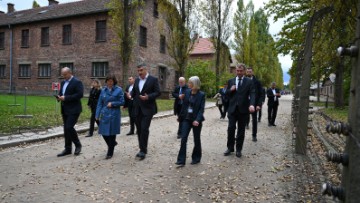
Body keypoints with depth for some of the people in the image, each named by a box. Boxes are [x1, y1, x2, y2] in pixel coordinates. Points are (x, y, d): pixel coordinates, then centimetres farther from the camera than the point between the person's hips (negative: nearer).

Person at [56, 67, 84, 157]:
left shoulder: (77, 82, -10)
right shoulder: (63, 82, 16)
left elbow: (80, 94, -19)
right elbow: (61, 93, 24)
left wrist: (66, 98, -20)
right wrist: (59, 97, 0)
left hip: (73, 110, -8)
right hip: (65, 109, 8)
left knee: (69, 127, -14)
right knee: (66, 129, 10)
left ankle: (78, 145, 7)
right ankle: (68, 149, 18)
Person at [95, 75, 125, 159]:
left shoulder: (119, 90, -4)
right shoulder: (103, 90, 6)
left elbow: (122, 102, -4)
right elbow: (100, 103, 6)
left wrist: (112, 103, -14)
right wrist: (97, 114, 0)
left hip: (114, 115, -3)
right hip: (105, 114, 4)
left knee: (112, 133, 2)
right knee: (104, 132, 4)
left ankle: (110, 153, 14)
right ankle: (112, 143, 36)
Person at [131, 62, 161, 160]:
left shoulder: (153, 79, -4)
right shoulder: (137, 80, 14)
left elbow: (158, 92, -8)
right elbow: (134, 92, 16)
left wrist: (148, 97, -22)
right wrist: (130, 95, -5)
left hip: (148, 109, -6)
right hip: (137, 109, 6)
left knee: (144, 129, -12)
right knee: (139, 129, 10)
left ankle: (143, 150, -4)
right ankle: (142, 149, 22)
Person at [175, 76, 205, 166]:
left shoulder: (201, 95, -9)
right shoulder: (187, 92, 3)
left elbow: (201, 109, -14)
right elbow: (184, 105, 10)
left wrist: (197, 120, -26)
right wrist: (180, 116, 13)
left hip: (196, 120, -3)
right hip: (186, 119, 4)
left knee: (196, 139, 10)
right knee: (183, 139, -4)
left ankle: (196, 158, 27)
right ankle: (181, 160, 0)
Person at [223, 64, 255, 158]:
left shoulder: (249, 81, 1)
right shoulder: (230, 81, 9)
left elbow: (252, 94, -10)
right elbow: (227, 94, 13)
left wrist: (251, 104, -28)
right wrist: (230, 90, -10)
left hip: (243, 109, -1)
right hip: (232, 109, 1)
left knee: (241, 130, 7)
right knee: (231, 129, -1)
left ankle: (238, 149, 18)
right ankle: (230, 148, 14)